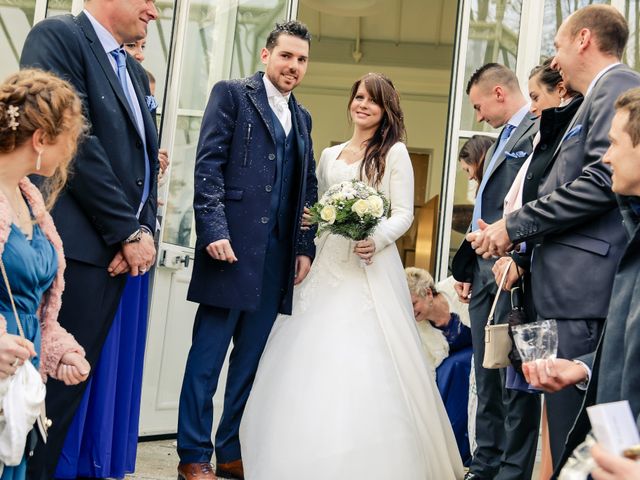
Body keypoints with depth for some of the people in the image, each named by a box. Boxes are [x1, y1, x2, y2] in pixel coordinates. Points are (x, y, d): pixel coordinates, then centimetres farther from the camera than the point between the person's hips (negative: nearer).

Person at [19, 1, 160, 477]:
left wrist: (146, 229, -1)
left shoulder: (132, 70, 20)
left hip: (119, 250, 8)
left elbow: (147, 155, 17)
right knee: (53, 379, -5)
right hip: (76, 245, -8)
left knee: (73, 381, 9)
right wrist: (129, 230, -13)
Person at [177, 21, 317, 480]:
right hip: (232, 247, -6)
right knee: (208, 355, -1)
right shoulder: (232, 94, 1)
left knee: (251, 358, 10)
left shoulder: (302, 118, 20)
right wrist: (214, 229, -17)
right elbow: (209, 164, -8)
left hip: (277, 255, 6)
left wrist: (305, 247, 9)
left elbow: (307, 188, 20)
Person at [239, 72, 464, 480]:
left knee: (367, 364, -10)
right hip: (327, 266, 5)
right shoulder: (330, 155, 17)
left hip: (371, 266, -5)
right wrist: (306, 220, 0)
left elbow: (404, 213, -3)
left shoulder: (394, 152, 2)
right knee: (313, 360, 1)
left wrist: (377, 239, -21)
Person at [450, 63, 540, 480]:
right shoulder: (504, 140, 22)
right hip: (486, 276, 10)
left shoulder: (539, 132, -9)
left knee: (514, 380, -3)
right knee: (487, 379, 14)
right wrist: (467, 267, 21)